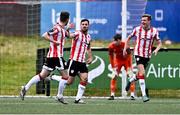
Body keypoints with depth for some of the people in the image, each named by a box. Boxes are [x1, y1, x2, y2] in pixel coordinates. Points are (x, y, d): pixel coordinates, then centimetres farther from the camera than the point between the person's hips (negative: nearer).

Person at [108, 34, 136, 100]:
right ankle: (112, 95, -2)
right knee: (114, 77, -8)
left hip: (126, 60, -2)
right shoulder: (111, 46, -22)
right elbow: (111, 57, -7)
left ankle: (132, 95, -6)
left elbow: (129, 56, -18)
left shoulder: (125, 45, -29)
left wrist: (129, 67, -18)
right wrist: (113, 67, -7)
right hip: (118, 61, 2)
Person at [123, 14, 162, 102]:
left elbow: (159, 43, 3)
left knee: (139, 75, 13)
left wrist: (156, 50, -17)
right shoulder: (137, 29, -4)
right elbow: (129, 38, 12)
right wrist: (125, 48, 5)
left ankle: (130, 81, 46)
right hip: (138, 54, -3)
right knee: (141, 73, -18)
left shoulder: (154, 31, -3)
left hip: (147, 55, 3)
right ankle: (144, 95, -18)